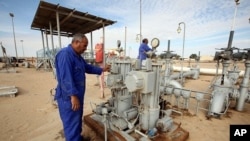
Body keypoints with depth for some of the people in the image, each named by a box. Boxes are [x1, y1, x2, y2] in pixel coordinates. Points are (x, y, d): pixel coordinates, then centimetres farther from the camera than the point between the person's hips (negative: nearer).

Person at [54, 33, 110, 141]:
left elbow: (88, 67, 21)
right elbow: (66, 78, -28)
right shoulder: (65, 54, -22)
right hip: (69, 97, -10)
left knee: (77, 120, 24)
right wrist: (73, 95, -27)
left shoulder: (77, 55, 12)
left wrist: (102, 70, 15)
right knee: (72, 123, 5)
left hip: (77, 95, 11)